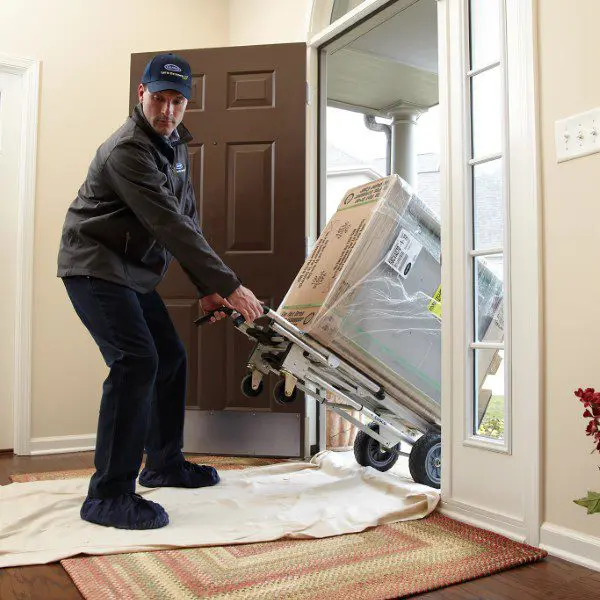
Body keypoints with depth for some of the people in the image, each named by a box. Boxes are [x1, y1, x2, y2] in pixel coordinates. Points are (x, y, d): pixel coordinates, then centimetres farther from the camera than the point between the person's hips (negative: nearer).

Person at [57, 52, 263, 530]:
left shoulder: (175, 146, 10)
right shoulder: (128, 150, -21)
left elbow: (188, 221, 11)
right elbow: (170, 227, -30)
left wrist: (206, 288, 3)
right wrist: (230, 285, -31)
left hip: (132, 271, 10)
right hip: (94, 267, -10)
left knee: (170, 358, 13)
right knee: (136, 362, -23)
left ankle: (164, 464, 29)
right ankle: (109, 495, -15)